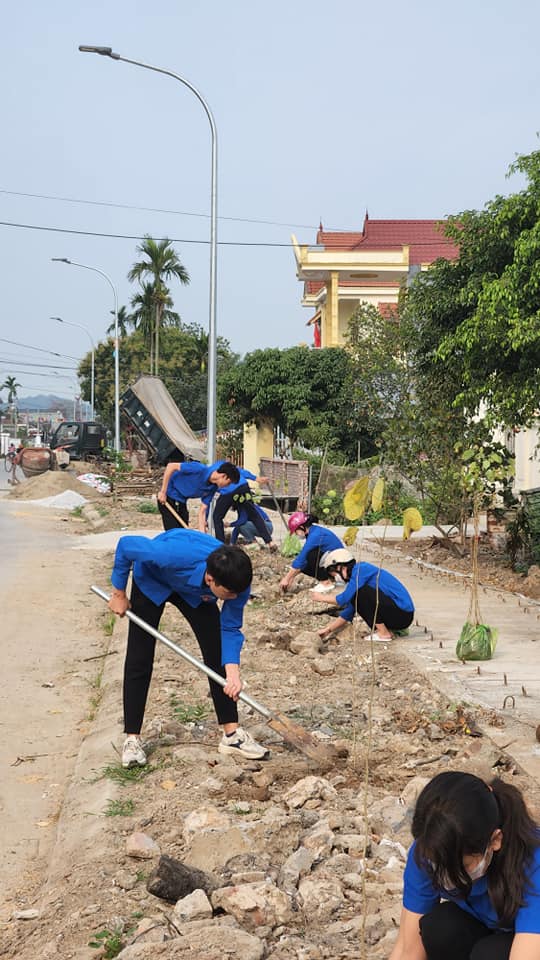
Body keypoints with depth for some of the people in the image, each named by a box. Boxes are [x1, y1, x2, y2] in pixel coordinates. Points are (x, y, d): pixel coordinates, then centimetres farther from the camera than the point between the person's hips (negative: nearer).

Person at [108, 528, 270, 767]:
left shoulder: (237, 580, -34)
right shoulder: (175, 554, -48)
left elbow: (230, 628, -19)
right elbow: (126, 545, -31)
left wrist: (233, 672, -33)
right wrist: (119, 594, -19)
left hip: (196, 592, 3)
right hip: (152, 582, -3)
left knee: (217, 654, -5)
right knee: (139, 660, -6)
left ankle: (232, 734, 3)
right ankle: (132, 739, 5)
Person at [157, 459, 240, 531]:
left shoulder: (212, 488, -5)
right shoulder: (200, 469, -28)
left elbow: (202, 511, -2)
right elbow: (171, 466, -26)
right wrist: (163, 492, -24)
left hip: (181, 502, 8)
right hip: (168, 497, -8)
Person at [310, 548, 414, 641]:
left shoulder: (361, 569, -12)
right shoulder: (355, 580, 15)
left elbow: (343, 600, -16)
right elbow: (347, 614, 21)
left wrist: (322, 597, 0)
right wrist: (328, 630, 18)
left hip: (403, 613, -9)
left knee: (359, 593, -17)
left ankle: (384, 633, -9)